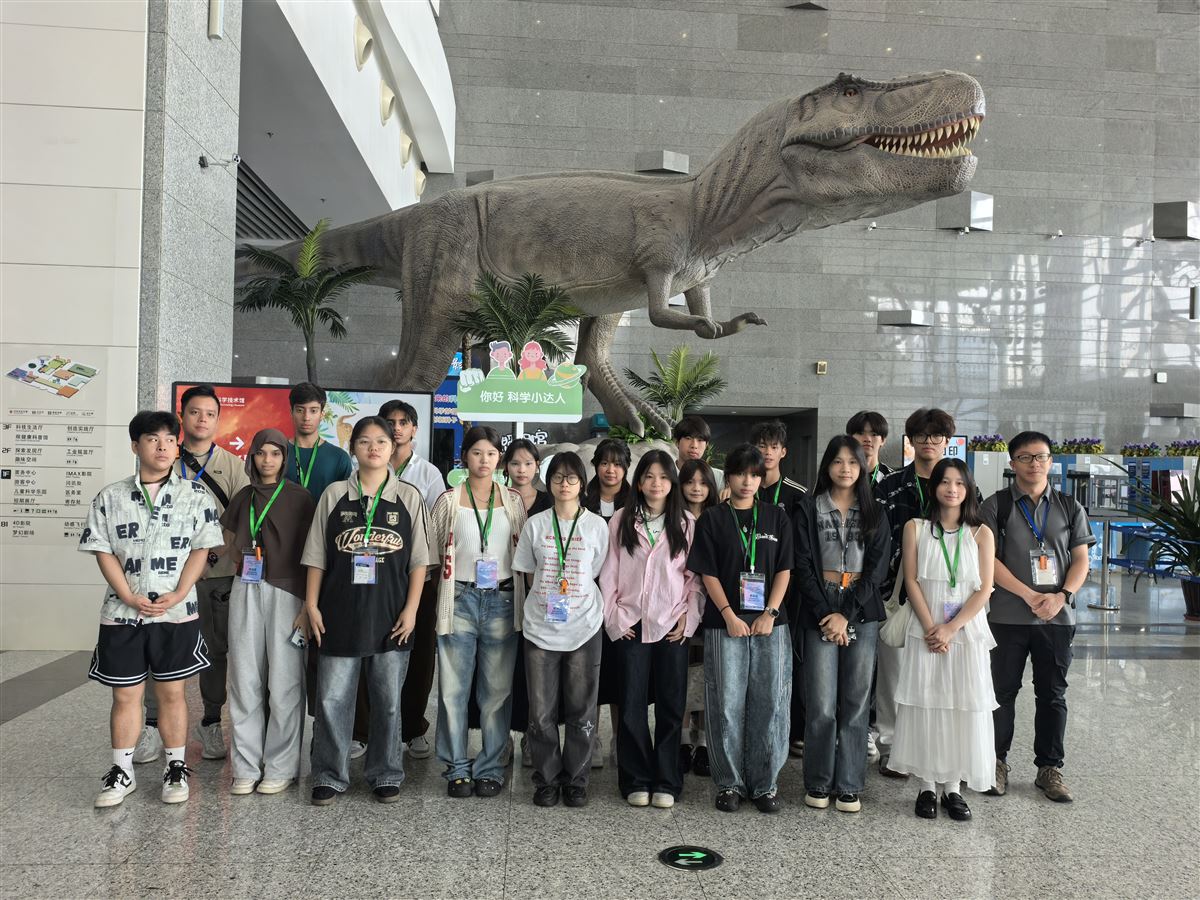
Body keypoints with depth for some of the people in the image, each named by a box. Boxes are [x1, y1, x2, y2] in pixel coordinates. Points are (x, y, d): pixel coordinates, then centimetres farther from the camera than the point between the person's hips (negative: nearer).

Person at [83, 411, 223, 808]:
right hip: (122, 612, 1)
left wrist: (177, 595, -12)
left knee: (172, 691, 8)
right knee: (125, 693, 9)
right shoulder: (111, 497, 3)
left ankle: (176, 768, 19)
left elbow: (201, 549, -2)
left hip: (177, 613, -1)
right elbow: (103, 552, 1)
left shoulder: (196, 495, 1)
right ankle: (122, 772, 21)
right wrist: (130, 597, -10)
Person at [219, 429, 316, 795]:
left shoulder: (299, 498, -1)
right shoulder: (243, 497, 12)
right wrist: (243, 561, 8)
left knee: (284, 682, -1)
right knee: (245, 680, 5)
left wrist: (309, 605, -7)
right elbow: (229, 541, 27)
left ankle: (281, 768, 8)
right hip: (246, 591, 4)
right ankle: (246, 768, 14)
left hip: (286, 593, -4)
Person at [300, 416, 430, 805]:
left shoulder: (409, 496, 3)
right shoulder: (334, 494, 4)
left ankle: (385, 776, 23)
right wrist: (311, 605, 1)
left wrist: (411, 609, -3)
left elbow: (419, 560, 3)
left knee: (388, 700, 8)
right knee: (331, 698, 3)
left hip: (390, 615, 0)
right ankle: (330, 777, 19)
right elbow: (316, 556, 7)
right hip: (340, 613, 0)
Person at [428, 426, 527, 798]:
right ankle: (457, 768, 14)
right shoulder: (449, 501, 4)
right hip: (460, 600, -1)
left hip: (502, 602, 1)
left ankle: (490, 768, 15)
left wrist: (521, 601, 5)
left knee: (498, 689, 4)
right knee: (454, 688, 2)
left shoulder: (513, 501, 8)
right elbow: (433, 554, 7)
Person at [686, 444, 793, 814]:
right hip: (725, 623, -2)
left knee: (771, 704, 3)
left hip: (770, 623, 2)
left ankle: (765, 784, 15)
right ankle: (729, 783, 14)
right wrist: (729, 616, -11)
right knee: (727, 704, 1)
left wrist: (770, 614, -6)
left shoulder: (776, 517, 9)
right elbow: (708, 573, -1)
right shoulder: (712, 519, 4)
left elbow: (784, 569, 5)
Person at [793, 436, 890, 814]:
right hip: (820, 610, -2)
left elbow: (877, 568, 1)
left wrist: (846, 615, -9)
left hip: (862, 612, 2)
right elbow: (803, 566, -1)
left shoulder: (875, 513, 9)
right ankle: (818, 783, 11)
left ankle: (848, 786, 14)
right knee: (821, 705, -4)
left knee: (856, 702, 3)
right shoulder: (809, 509, 4)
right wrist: (825, 615, -10)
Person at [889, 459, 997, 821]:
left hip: (967, 631, 1)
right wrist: (931, 628, -11)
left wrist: (950, 628, -12)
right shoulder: (915, 529, 3)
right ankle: (927, 785, 11)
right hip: (925, 631, -1)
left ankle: (953, 787, 13)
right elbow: (911, 581, -2)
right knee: (925, 706, 1)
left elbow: (984, 590, -2)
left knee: (964, 708, 2)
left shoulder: (981, 533, 4)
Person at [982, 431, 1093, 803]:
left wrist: (1061, 596, -11)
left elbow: (1081, 560, 6)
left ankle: (1049, 768, 20)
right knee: (1003, 691, 5)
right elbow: (988, 560, -6)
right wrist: (1030, 596, -13)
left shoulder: (1070, 507, 9)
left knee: (1053, 694, 9)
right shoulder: (996, 505, 0)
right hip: (1008, 616, -2)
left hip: (1057, 617, 2)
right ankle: (997, 761, 18)